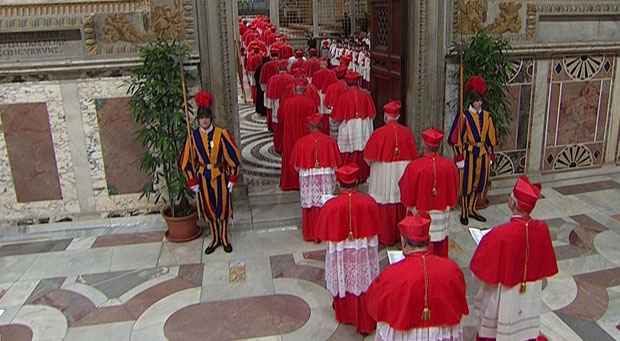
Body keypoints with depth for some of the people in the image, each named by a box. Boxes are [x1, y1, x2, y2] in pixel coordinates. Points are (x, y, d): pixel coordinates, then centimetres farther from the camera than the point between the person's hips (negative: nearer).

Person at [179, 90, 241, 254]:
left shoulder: (222, 134, -12)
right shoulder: (193, 136, -6)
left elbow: (233, 156, -7)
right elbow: (186, 161, 2)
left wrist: (232, 178, -7)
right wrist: (192, 182, 0)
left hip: (220, 176, -2)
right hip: (203, 178, 2)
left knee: (223, 207, 8)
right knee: (208, 208, 11)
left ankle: (224, 238, 28)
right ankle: (215, 238, 29)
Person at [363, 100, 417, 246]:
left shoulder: (379, 133, -15)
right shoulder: (407, 132, -5)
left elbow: (368, 158, -11)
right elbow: (414, 156, 2)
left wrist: (372, 164, 9)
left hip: (383, 174, -3)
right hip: (403, 173, 3)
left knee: (384, 205, 9)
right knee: (401, 203, 15)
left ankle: (385, 237, 18)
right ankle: (401, 234, 27)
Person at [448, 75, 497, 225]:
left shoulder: (487, 116, 5)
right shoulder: (464, 117, -10)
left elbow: (490, 138, 11)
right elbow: (458, 139, -9)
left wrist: (491, 155, 8)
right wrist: (459, 157, -12)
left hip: (483, 154, 5)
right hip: (468, 154, -5)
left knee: (479, 183, 11)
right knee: (466, 184, 1)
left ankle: (472, 209, 26)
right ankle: (464, 212, 13)